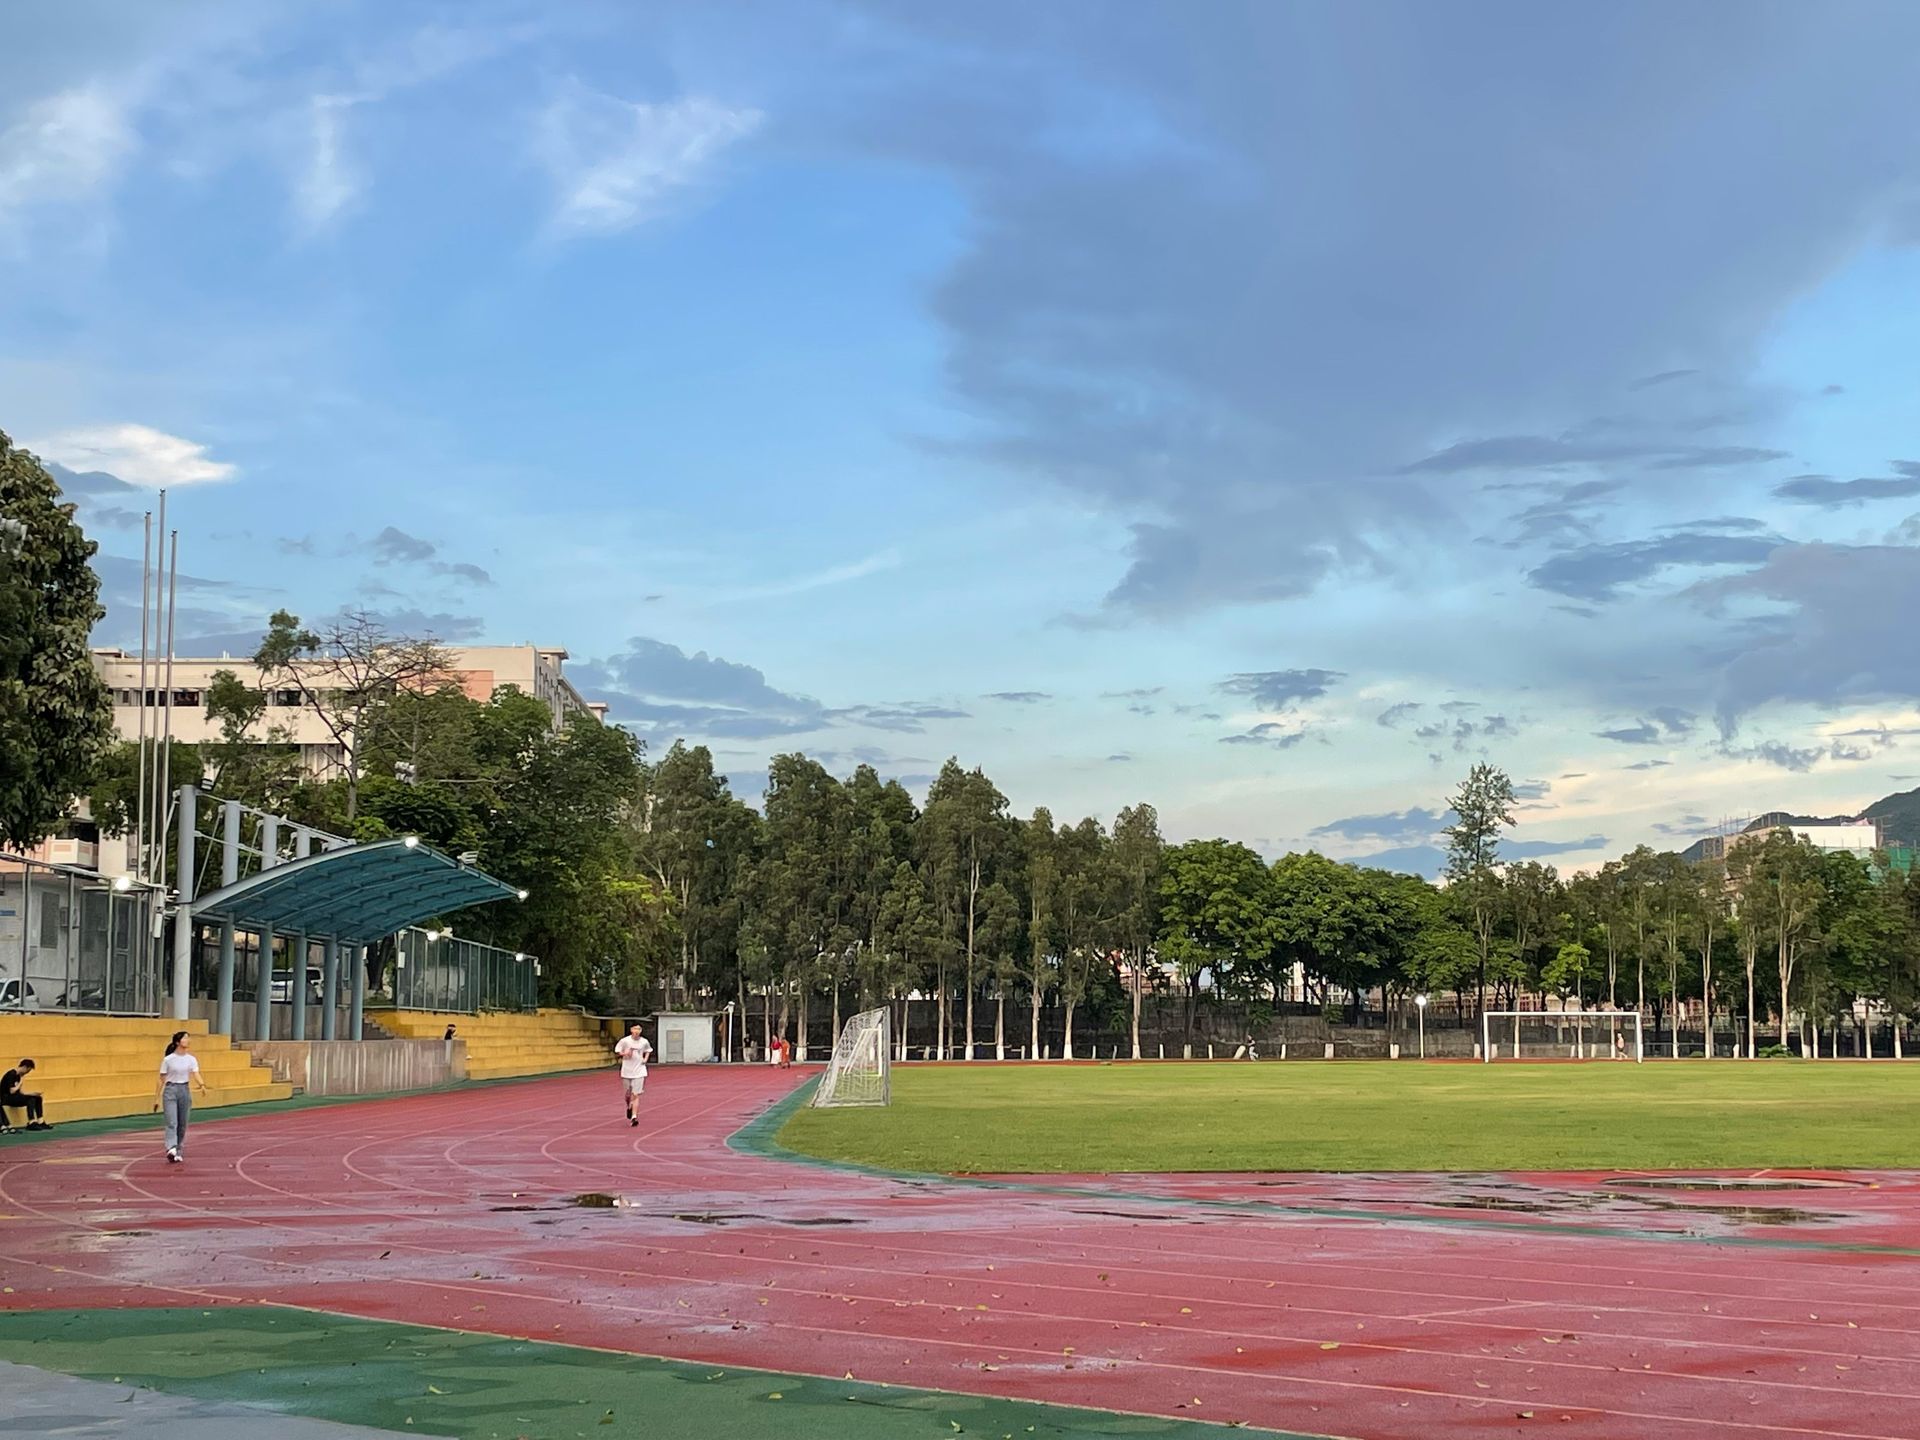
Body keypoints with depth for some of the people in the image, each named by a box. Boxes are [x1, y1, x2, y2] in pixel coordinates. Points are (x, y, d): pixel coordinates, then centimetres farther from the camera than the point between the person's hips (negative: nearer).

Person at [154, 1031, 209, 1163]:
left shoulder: (191, 1059, 3)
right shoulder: (168, 1059, -4)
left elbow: (196, 1074, -10)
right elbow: (162, 1080, 0)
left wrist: (202, 1085, -31)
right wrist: (157, 1098, 0)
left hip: (185, 1090, 3)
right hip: (170, 1091, -3)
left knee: (182, 1124, 8)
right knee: (172, 1122, -16)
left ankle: (178, 1152, 18)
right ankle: (171, 1149, -28)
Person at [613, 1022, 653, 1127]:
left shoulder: (644, 1042, -1)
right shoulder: (624, 1040, -7)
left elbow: (648, 1050, 19)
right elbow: (616, 1051, 3)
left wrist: (646, 1059, 3)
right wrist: (624, 1053, -16)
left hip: (639, 1072, 0)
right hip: (626, 1071, 0)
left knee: (636, 1095, -9)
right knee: (627, 1094, 12)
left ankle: (634, 1117, -10)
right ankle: (629, 1107, 44)